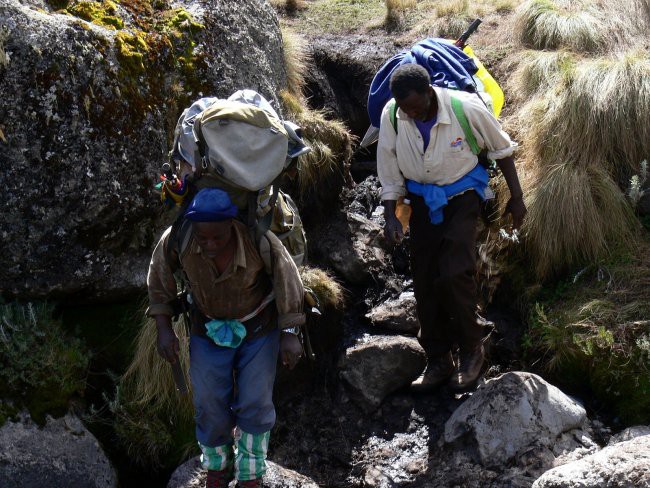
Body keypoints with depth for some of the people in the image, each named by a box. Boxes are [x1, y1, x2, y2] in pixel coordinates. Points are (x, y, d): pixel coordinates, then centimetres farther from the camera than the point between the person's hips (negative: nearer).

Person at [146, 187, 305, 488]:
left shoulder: (259, 241, -32)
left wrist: (290, 334, -15)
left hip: (259, 328, -1)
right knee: (210, 405, 2)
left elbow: (287, 280, -17)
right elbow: (159, 279, -8)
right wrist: (164, 329, -10)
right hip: (209, 328, 2)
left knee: (255, 404, 1)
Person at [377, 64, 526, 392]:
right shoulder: (391, 116, -16)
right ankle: (438, 360, 18)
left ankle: (471, 351, 5)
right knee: (424, 282, 3)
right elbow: (389, 172, -3)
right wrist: (390, 216, -14)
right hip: (423, 201, 3)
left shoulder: (466, 108, -23)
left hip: (462, 197, -3)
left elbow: (502, 149, -6)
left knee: (455, 275, -18)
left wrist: (516, 197, -1)